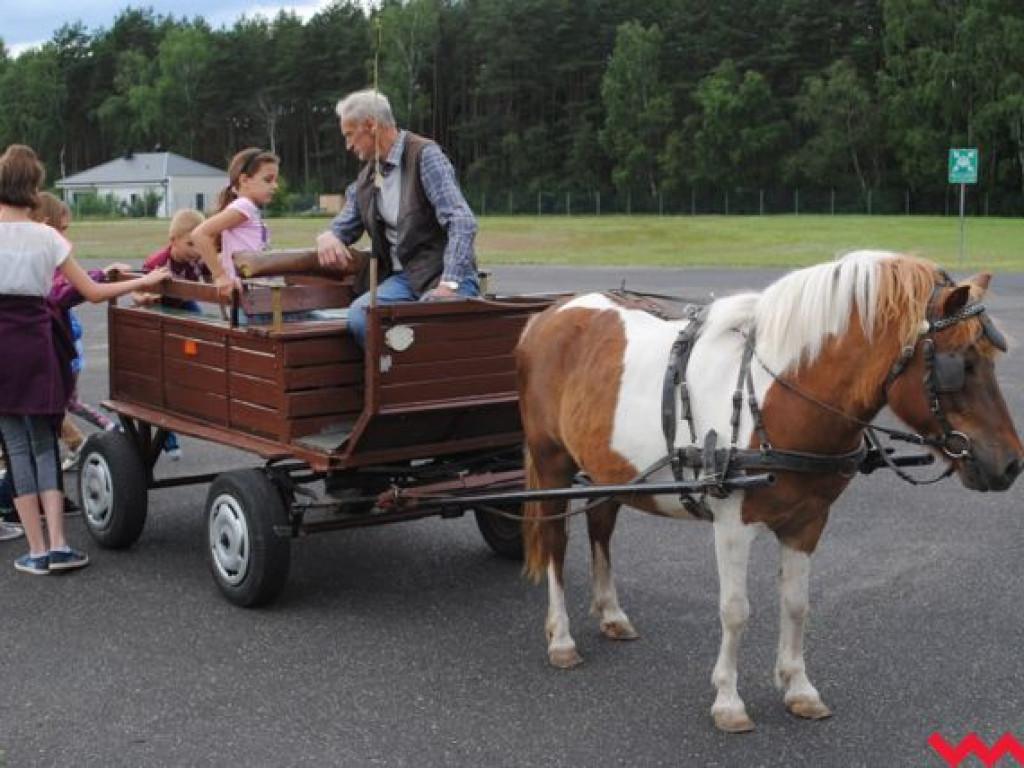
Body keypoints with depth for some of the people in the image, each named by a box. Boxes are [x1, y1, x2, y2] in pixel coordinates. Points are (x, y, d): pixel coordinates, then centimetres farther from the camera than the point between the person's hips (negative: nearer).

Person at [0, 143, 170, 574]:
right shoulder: (46, 237, -1)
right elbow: (92, 292, 4)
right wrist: (144, 281, 14)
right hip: (37, 340, 1)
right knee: (43, 441, 12)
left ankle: (37, 550, 6)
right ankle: (57, 544, 3)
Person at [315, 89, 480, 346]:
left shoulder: (425, 156, -6)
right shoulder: (366, 177, 16)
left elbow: (462, 222, -16)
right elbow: (346, 225, 25)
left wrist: (449, 284, -27)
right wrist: (327, 237, -2)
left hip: (440, 275, -5)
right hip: (401, 277, 6)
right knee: (359, 315, -25)